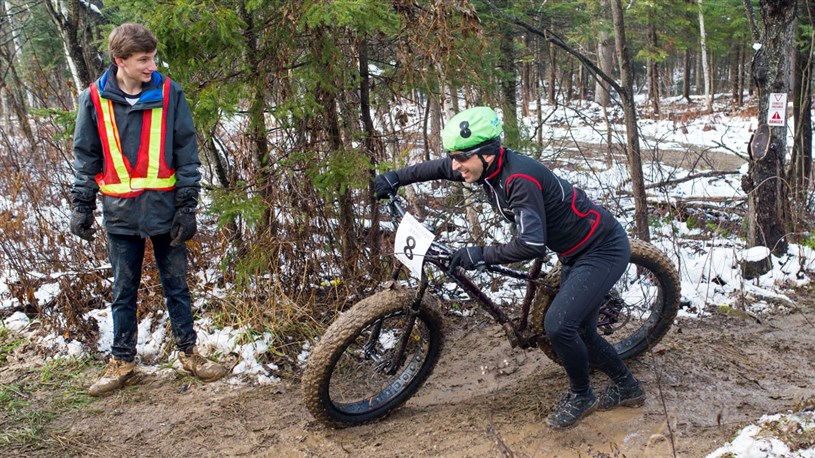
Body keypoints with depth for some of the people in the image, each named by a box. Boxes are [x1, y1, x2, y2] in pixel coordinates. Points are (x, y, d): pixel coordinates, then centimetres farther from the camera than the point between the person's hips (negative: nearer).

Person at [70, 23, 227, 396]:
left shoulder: (169, 94, -5)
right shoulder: (94, 99, -3)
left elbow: (186, 153, -2)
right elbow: (86, 156, 5)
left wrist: (187, 206, -5)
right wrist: (81, 206, 3)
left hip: (165, 210, -1)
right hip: (120, 213, 1)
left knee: (176, 286, 11)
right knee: (123, 291, 12)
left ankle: (188, 352, 25)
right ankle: (122, 361, 25)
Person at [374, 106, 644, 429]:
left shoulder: (520, 178, -32)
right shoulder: (489, 167, -7)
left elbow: (532, 245, -38)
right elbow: (440, 168, 11)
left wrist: (480, 255, -30)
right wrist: (395, 178, 7)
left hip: (604, 250, -9)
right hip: (576, 252, 9)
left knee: (558, 325, -18)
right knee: (578, 331, 15)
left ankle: (580, 395, 8)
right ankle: (627, 388, 35)